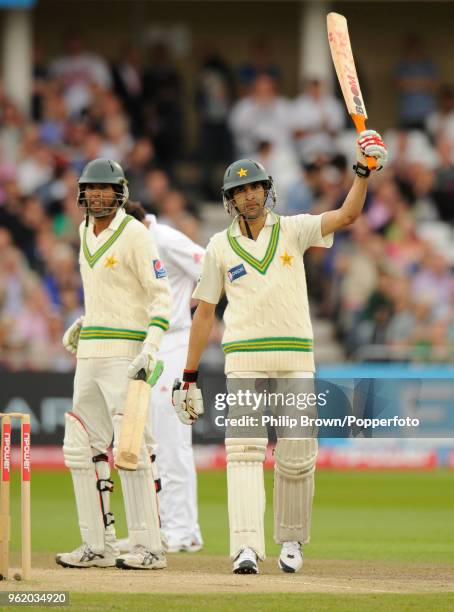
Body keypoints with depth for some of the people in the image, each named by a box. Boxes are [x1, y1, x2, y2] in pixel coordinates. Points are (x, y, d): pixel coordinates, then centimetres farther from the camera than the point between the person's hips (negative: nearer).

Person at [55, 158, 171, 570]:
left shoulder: (135, 234, -10)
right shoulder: (87, 232, 15)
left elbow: (161, 296, -13)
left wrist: (149, 351, -23)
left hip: (125, 351, -9)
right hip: (90, 352, 9)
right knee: (81, 447, 7)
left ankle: (149, 547, -11)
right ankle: (98, 547, 11)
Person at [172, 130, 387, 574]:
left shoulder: (292, 230, 6)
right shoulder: (220, 247, 7)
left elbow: (347, 215, -8)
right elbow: (204, 312, 9)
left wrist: (364, 171, -23)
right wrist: (188, 379, 7)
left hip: (295, 358, 1)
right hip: (243, 359, -1)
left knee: (296, 456, 2)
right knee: (243, 451, -13)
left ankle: (291, 540, 21)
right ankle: (246, 547, -21)